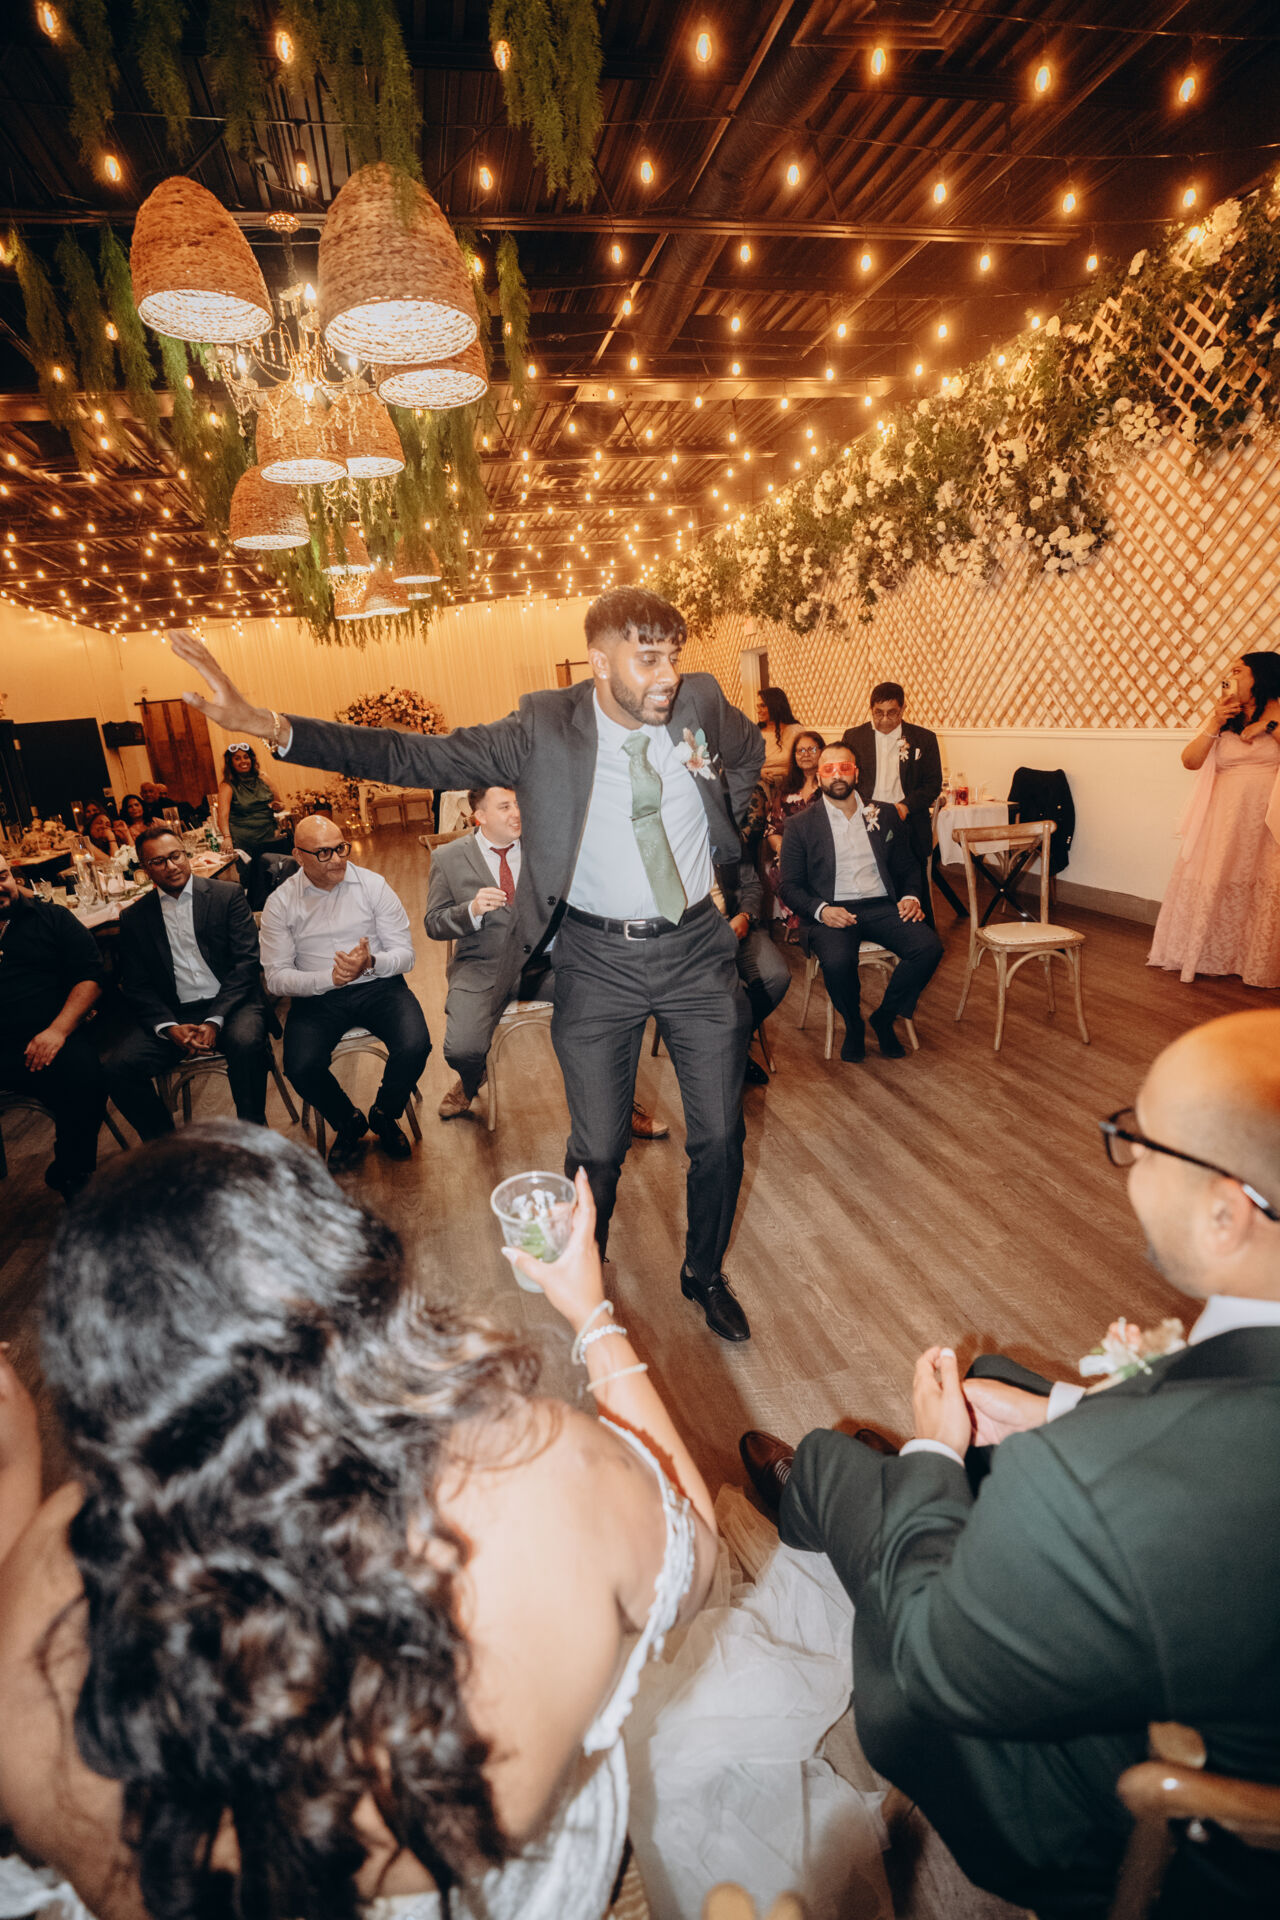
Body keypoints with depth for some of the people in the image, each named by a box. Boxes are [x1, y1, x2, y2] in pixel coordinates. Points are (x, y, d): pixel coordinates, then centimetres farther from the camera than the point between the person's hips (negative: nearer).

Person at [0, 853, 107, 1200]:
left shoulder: (51, 918, 15)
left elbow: (90, 976, 6)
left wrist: (57, 1031, -8)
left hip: (47, 1038, -1)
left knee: (83, 1074, -33)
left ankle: (72, 1177, -10)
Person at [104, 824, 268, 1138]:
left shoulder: (228, 894, 5)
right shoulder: (134, 918, 12)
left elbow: (246, 961, -3)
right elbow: (136, 986, 8)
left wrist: (215, 1021, -15)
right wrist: (170, 1028, -12)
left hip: (230, 1005, -3)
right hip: (174, 1015, 3)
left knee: (246, 1042, -35)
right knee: (119, 1066, -21)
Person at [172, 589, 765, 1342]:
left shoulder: (701, 701, -5)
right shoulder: (547, 727, -12)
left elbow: (751, 752, 18)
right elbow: (416, 757, -17)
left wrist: (721, 831, 7)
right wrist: (265, 724, -25)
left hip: (698, 949, 3)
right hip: (598, 961, -2)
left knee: (719, 1136, 12)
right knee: (597, 1148, 8)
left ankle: (706, 1275, 39)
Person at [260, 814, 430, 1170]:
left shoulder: (373, 885, 0)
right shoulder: (280, 904, 0)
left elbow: (405, 954, -1)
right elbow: (276, 977, -3)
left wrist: (371, 963, -23)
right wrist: (330, 978, -20)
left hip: (379, 986, 0)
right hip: (316, 996, 0)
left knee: (414, 1047, -26)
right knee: (301, 1068, -26)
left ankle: (384, 1116, 8)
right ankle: (348, 1123, 8)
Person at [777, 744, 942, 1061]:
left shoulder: (884, 816, 15)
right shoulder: (801, 826, 6)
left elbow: (908, 867, 20)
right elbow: (790, 886, 2)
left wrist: (910, 897, -2)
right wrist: (822, 910, -17)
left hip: (882, 906, 3)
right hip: (832, 912, -3)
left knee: (929, 947, -24)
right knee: (837, 961, -35)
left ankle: (884, 1017, 0)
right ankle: (853, 1025, -2)